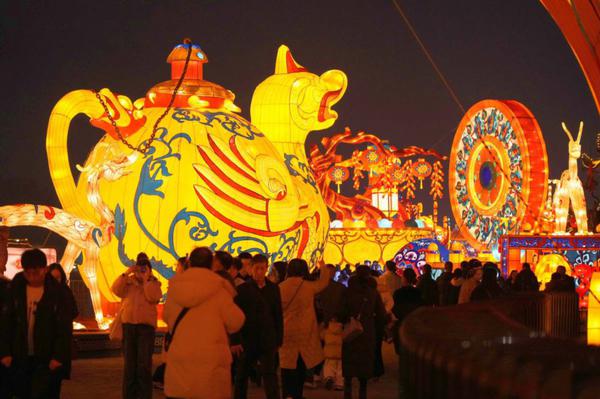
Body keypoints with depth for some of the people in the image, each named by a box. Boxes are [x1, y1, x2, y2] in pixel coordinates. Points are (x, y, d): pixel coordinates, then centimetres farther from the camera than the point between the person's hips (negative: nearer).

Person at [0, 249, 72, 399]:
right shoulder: (16, 288, 0)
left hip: (46, 357, -3)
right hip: (20, 355, 3)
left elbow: (65, 327, -7)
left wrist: (59, 356, -13)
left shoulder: (57, 292, -7)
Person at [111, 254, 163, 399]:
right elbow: (116, 290, -7)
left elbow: (152, 297, -13)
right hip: (128, 324, 3)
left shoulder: (154, 283, 5)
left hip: (146, 325, -3)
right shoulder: (128, 282, 10)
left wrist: (146, 280, -12)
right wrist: (126, 273, -11)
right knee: (129, 364, 9)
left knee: (144, 364, -5)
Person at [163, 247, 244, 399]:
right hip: (210, 360, -3)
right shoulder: (218, 289, -9)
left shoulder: (174, 288, 2)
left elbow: (167, 317, 16)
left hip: (178, 360, 3)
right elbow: (236, 323, -5)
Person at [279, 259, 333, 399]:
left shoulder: (281, 287, -4)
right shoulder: (309, 286, -7)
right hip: (304, 332, 0)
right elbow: (323, 282, 13)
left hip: (286, 332, 0)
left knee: (288, 365, 1)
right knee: (301, 366, 13)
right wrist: (324, 267, 31)